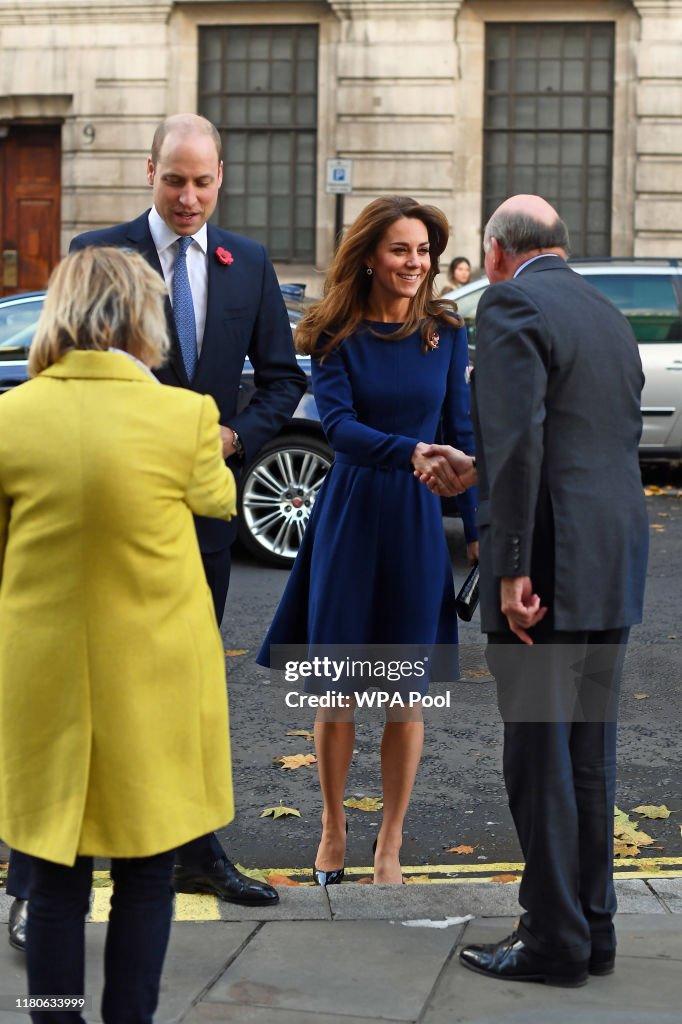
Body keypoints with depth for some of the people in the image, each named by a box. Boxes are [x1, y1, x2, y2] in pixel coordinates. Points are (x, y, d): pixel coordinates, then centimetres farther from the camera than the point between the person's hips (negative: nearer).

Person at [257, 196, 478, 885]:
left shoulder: (447, 335, 3)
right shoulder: (338, 337, -3)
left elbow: (461, 433, 5)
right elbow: (337, 423, -16)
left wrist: (478, 529, -1)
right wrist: (411, 453, -33)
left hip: (417, 520, 1)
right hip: (348, 516, -1)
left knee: (407, 692, 4)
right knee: (337, 687, 5)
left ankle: (389, 845, 17)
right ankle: (332, 828, 25)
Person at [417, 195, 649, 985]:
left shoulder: (510, 304, -9)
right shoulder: (609, 316, 17)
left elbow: (519, 438, -20)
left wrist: (512, 569, -20)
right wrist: (478, 474, 30)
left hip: (548, 569, -8)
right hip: (614, 571, 8)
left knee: (539, 759, 1)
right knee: (590, 756, 15)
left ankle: (553, 941, 10)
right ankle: (593, 929, 24)